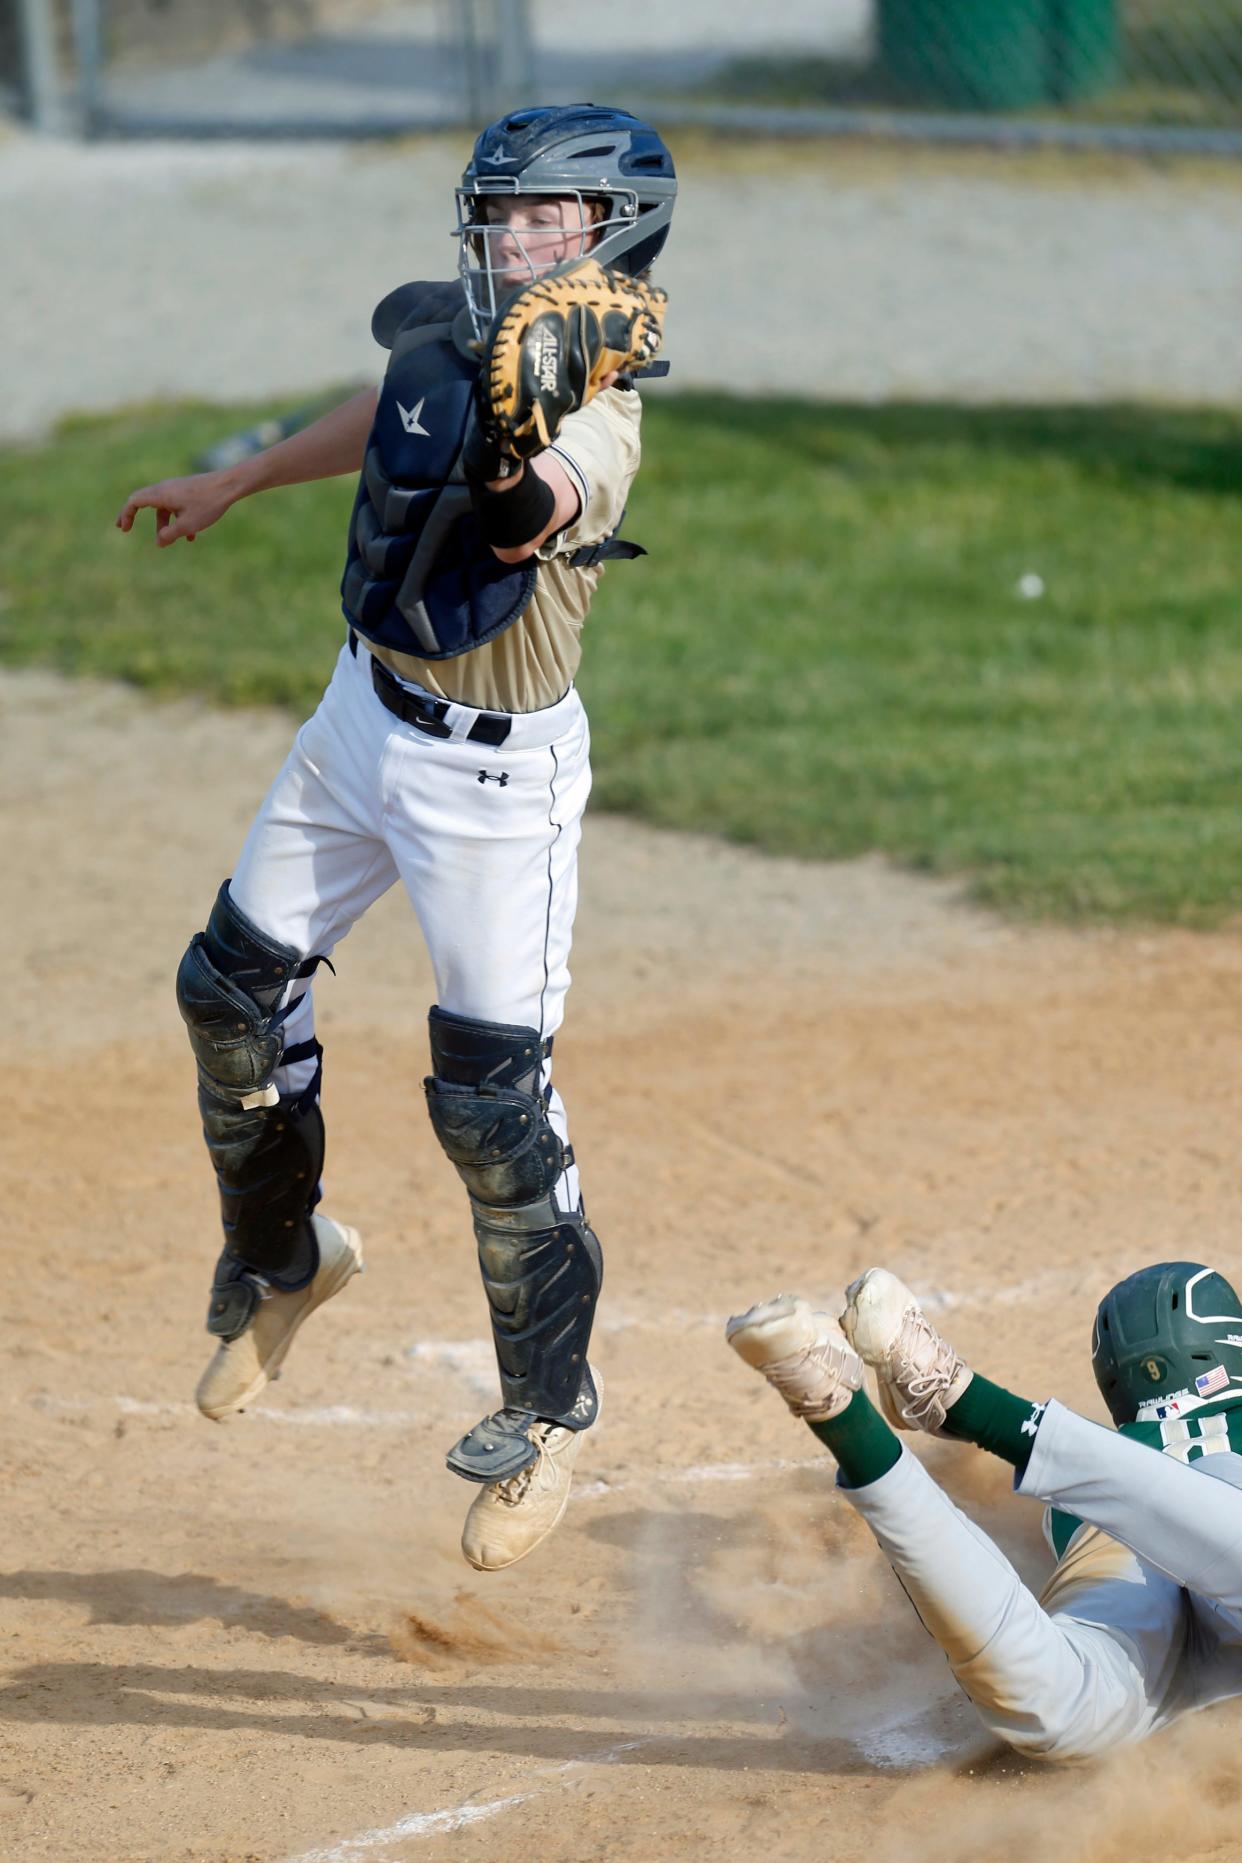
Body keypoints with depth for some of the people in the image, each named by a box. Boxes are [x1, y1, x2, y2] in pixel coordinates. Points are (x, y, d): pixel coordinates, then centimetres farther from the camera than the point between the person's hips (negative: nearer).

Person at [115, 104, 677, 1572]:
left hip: (493, 772, -8)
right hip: (363, 719, 8)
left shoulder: (596, 411, -24)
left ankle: (549, 1410, 11)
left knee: (494, 1100, -6)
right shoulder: (444, 333, -2)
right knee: (235, 990, 17)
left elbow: (530, 513, -46)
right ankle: (281, 1260, 41)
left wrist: (515, 473, -69)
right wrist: (233, 485, 31)